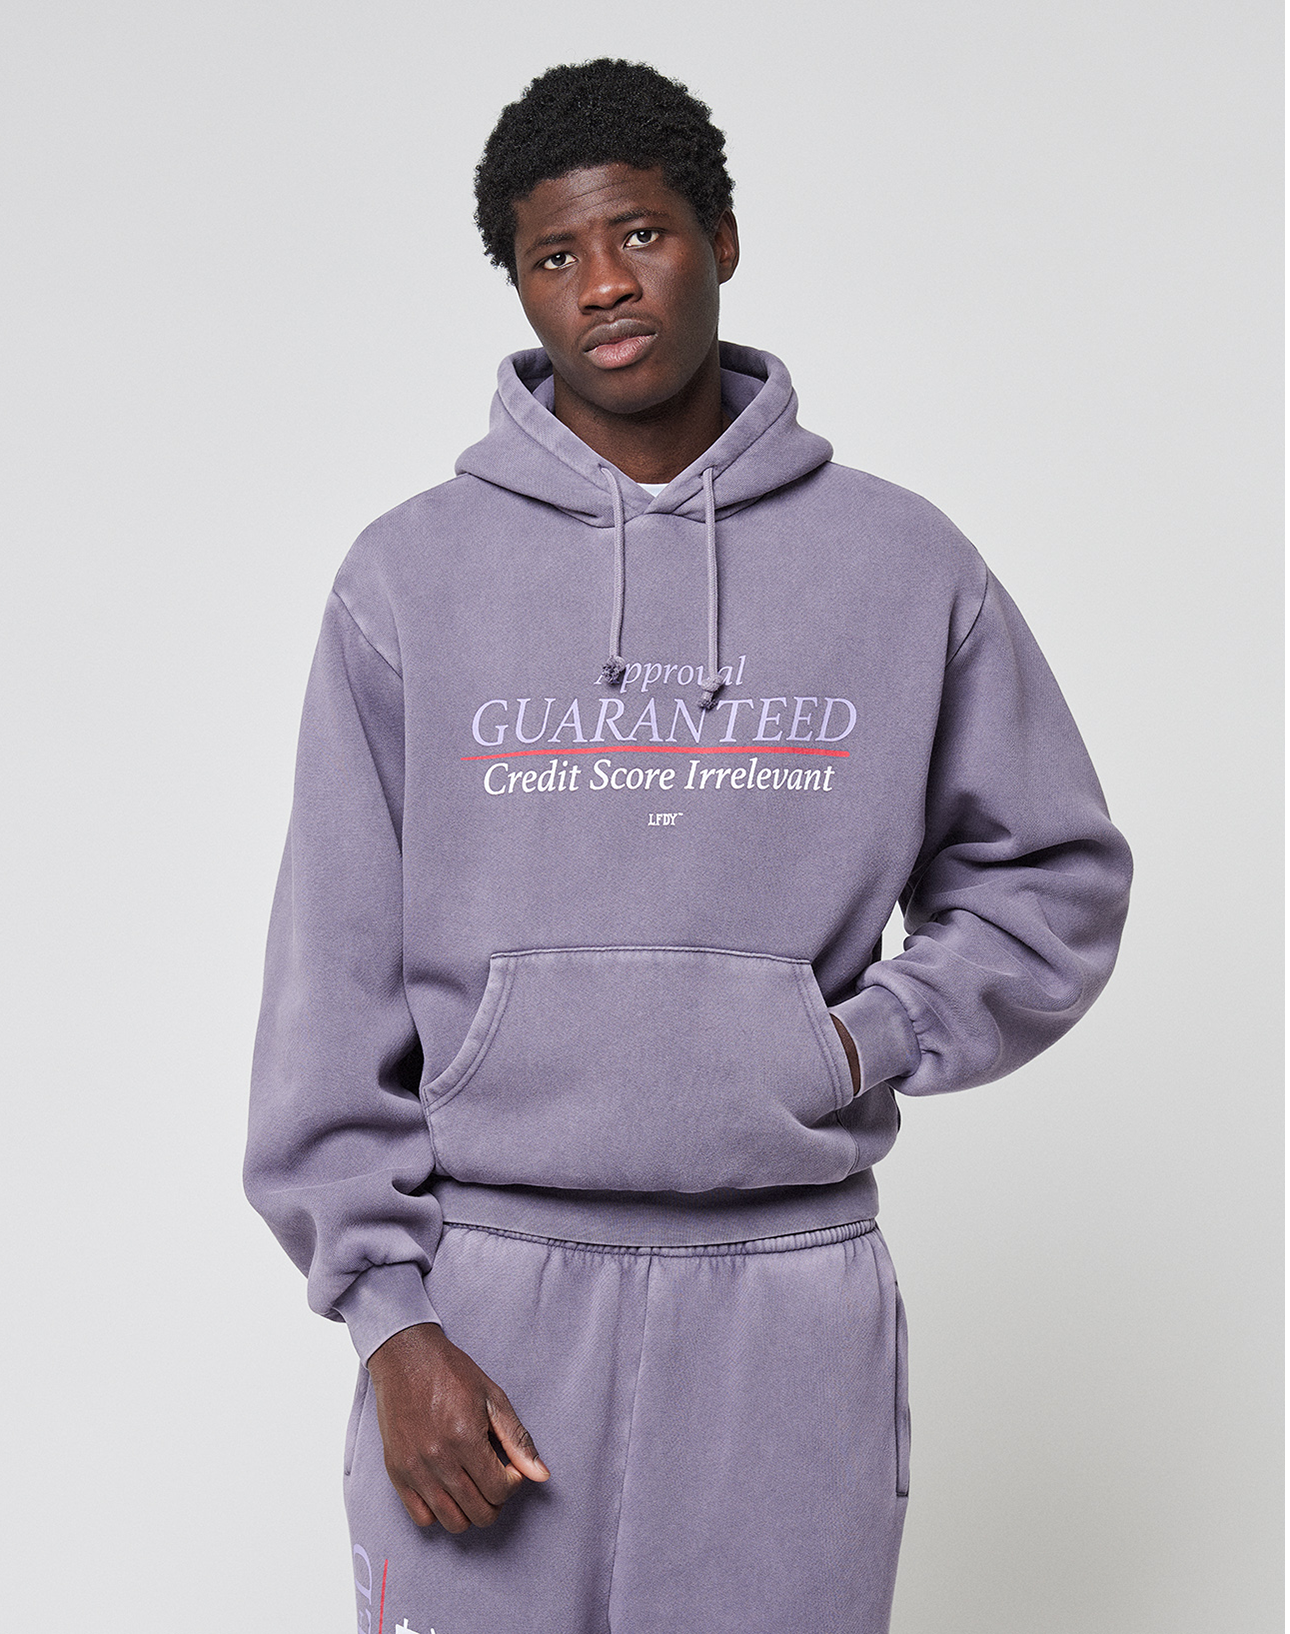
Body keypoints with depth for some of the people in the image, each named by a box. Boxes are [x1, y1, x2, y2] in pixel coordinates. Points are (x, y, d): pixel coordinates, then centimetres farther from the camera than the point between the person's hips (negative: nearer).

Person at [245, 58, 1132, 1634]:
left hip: (793, 1285, 1)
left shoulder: (904, 565, 4)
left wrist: (866, 1040, -4)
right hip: (489, 1282, 0)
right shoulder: (410, 576, 2)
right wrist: (387, 1311, -5)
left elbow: (1052, 875, 12)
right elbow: (334, 979, 1)